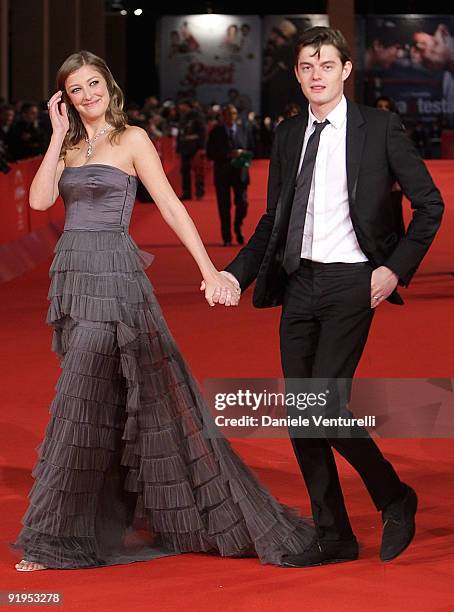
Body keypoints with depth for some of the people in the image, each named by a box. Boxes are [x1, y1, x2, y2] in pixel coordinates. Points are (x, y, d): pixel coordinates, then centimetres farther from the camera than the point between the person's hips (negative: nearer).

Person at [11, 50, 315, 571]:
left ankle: (56, 539, -4)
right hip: (71, 274, 6)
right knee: (103, 403, 11)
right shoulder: (68, 146, 14)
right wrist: (59, 135, -1)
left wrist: (209, 270, -13)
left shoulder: (131, 139, -2)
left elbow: (171, 207, -7)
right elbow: (40, 200, -1)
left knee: (78, 404, -9)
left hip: (113, 277, -6)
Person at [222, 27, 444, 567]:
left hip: (351, 283, -6)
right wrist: (236, 274, 6)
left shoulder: (379, 128, -3)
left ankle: (395, 499, 9)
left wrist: (397, 268, -8)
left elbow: (429, 204, 0)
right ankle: (332, 537, 16)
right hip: (298, 283, 6)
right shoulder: (287, 136, 11)